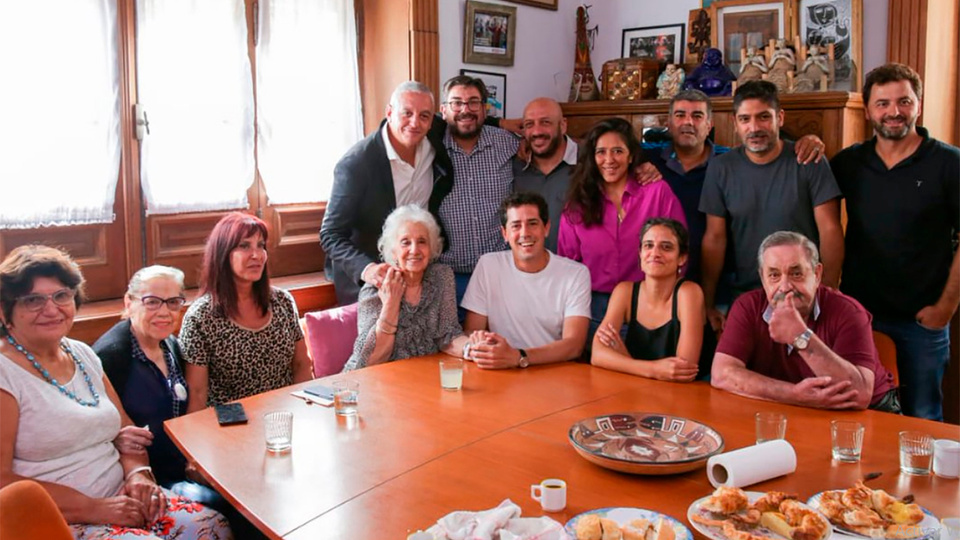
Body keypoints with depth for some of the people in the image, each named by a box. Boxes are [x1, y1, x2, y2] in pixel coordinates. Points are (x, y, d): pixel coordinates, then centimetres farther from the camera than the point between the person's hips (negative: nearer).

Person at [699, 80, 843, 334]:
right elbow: (715, 238, -1)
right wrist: (708, 305, -3)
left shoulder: (808, 162, -7)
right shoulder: (721, 168, -2)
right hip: (744, 296, 2)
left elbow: (829, 231, -8)